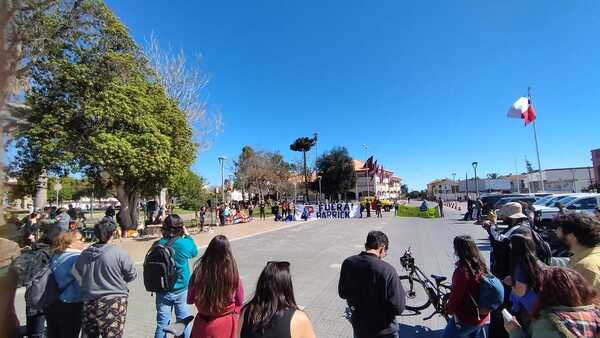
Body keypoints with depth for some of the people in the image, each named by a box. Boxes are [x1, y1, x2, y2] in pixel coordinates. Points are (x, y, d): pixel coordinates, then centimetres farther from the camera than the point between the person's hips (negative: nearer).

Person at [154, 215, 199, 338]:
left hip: (162, 290, 2)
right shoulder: (185, 244, -19)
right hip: (181, 290, -2)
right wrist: (187, 235, 4)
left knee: (162, 323, 17)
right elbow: (194, 252, 3)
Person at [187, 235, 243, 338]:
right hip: (227, 325, -1)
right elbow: (239, 302, -6)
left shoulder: (199, 271, -21)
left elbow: (190, 300, -2)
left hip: (204, 325, 1)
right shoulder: (233, 274, -22)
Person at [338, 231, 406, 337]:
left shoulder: (348, 263, -13)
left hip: (358, 326, 4)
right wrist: (402, 294, -2)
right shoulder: (387, 270, -28)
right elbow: (398, 308, -21)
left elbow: (342, 293, 0)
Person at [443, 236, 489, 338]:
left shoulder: (462, 271, -28)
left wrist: (448, 309, -3)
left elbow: (456, 296, -21)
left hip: (466, 319, -7)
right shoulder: (481, 266, -4)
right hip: (482, 317, 8)